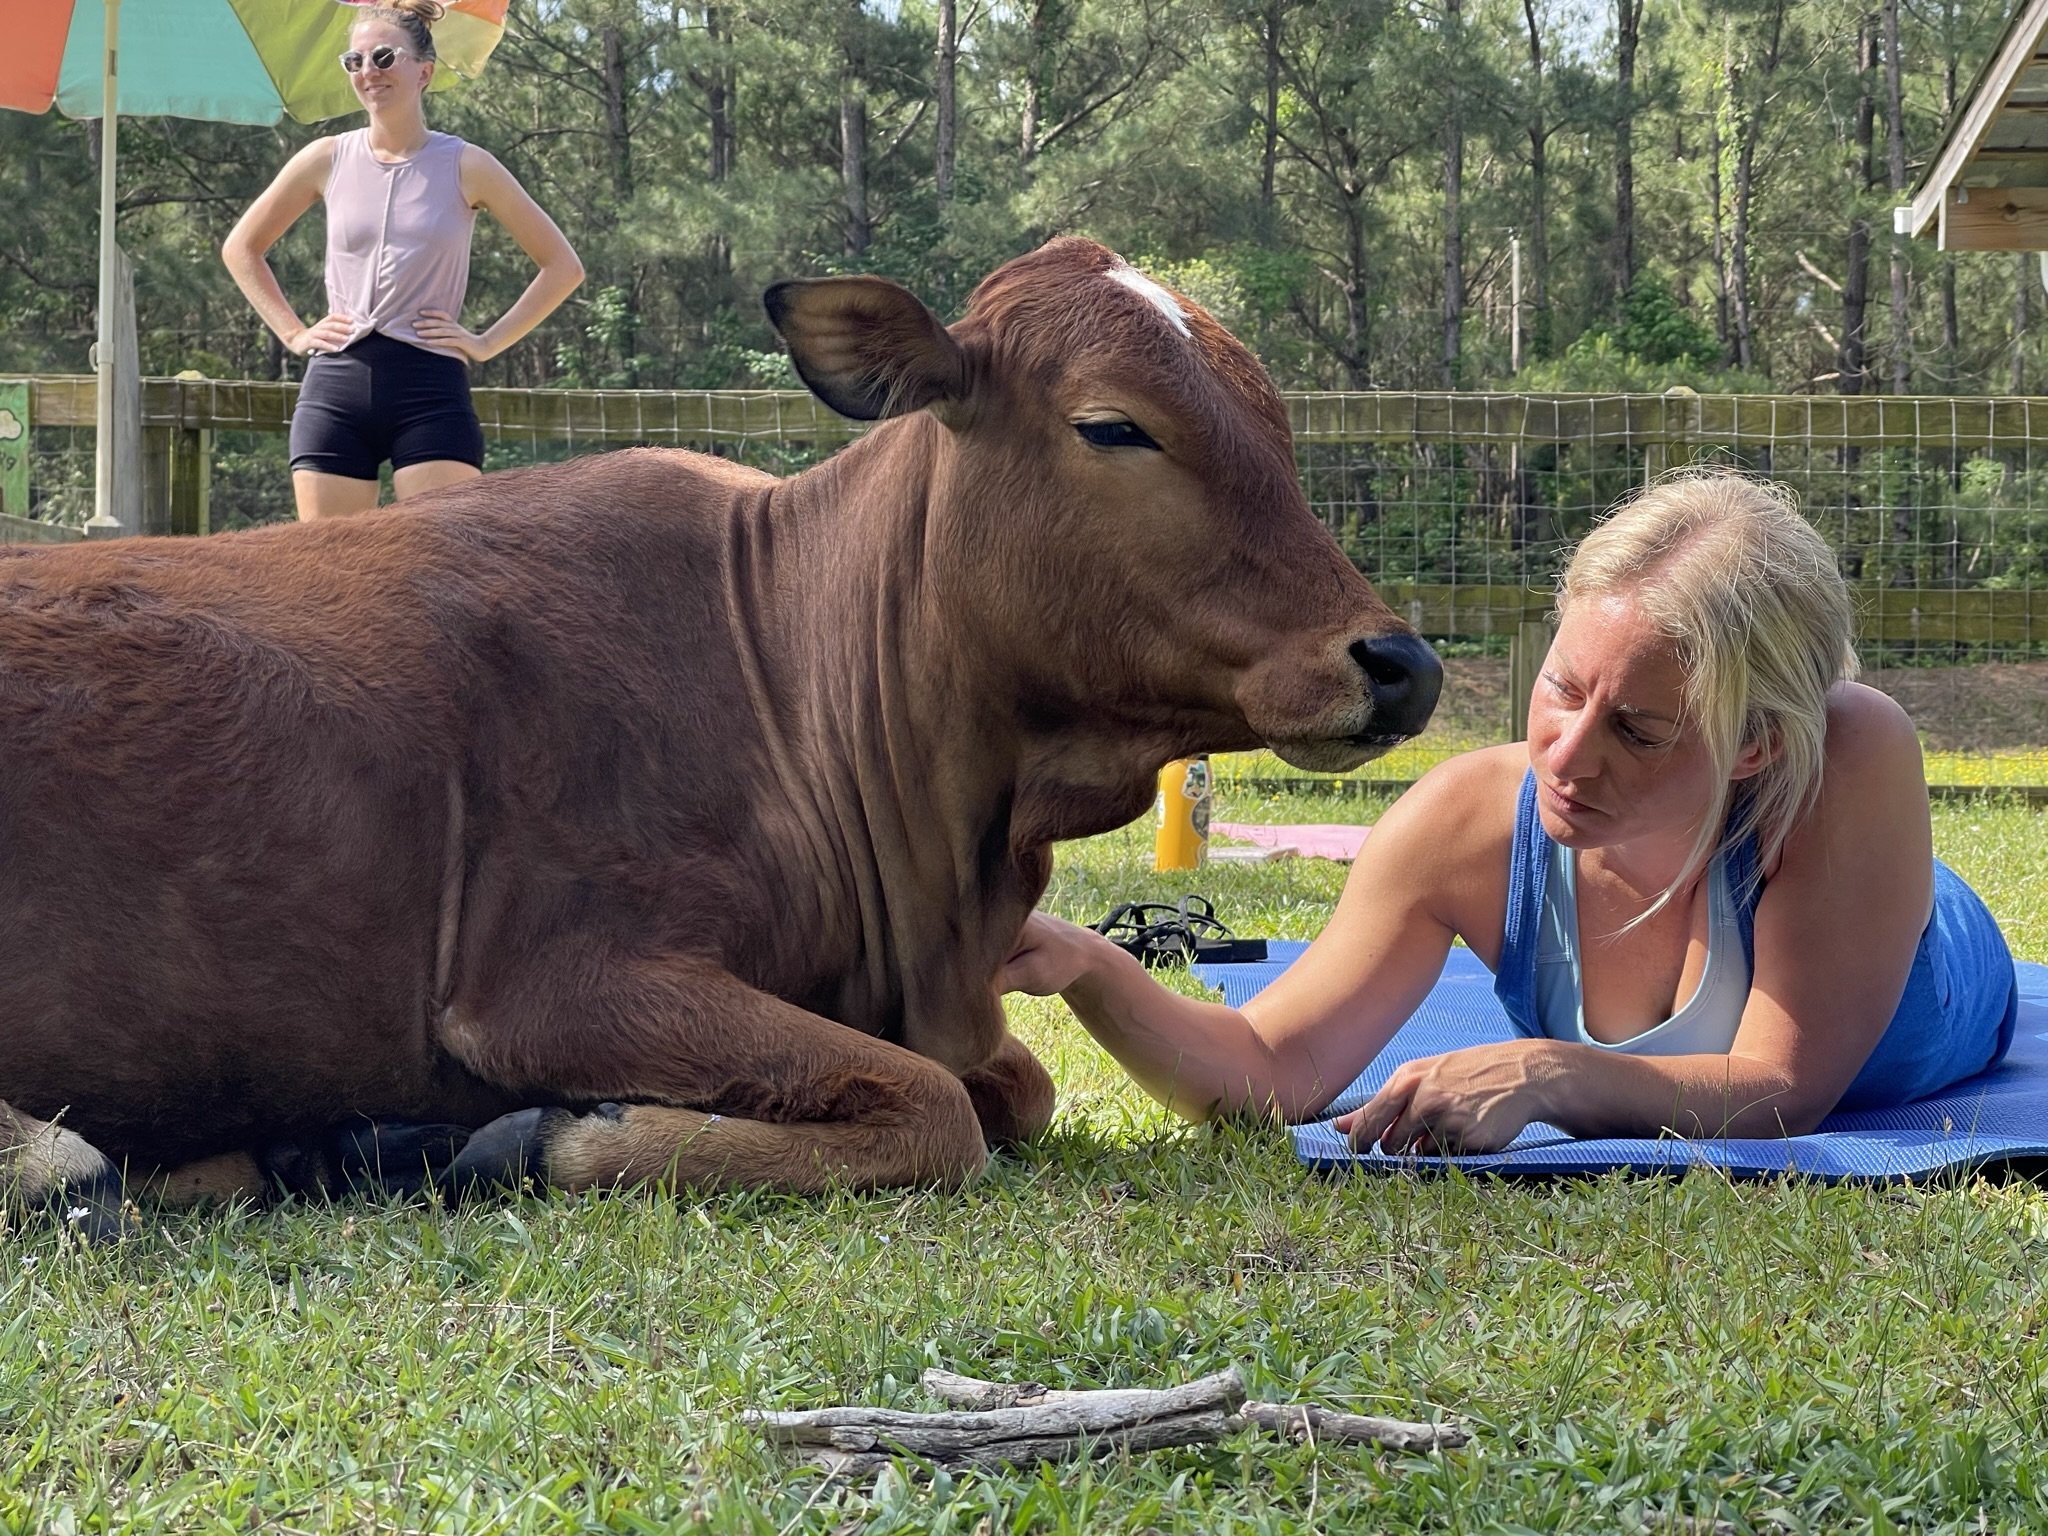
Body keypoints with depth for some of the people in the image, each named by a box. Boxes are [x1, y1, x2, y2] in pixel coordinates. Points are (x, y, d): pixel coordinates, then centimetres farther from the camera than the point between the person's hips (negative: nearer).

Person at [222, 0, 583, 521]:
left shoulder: (465, 167, 3)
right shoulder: (328, 160, 9)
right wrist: (292, 333, 10)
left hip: (430, 387, -2)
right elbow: (241, 248, 21)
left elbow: (562, 266, 7)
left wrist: (488, 343, 0)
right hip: (336, 386, 3)